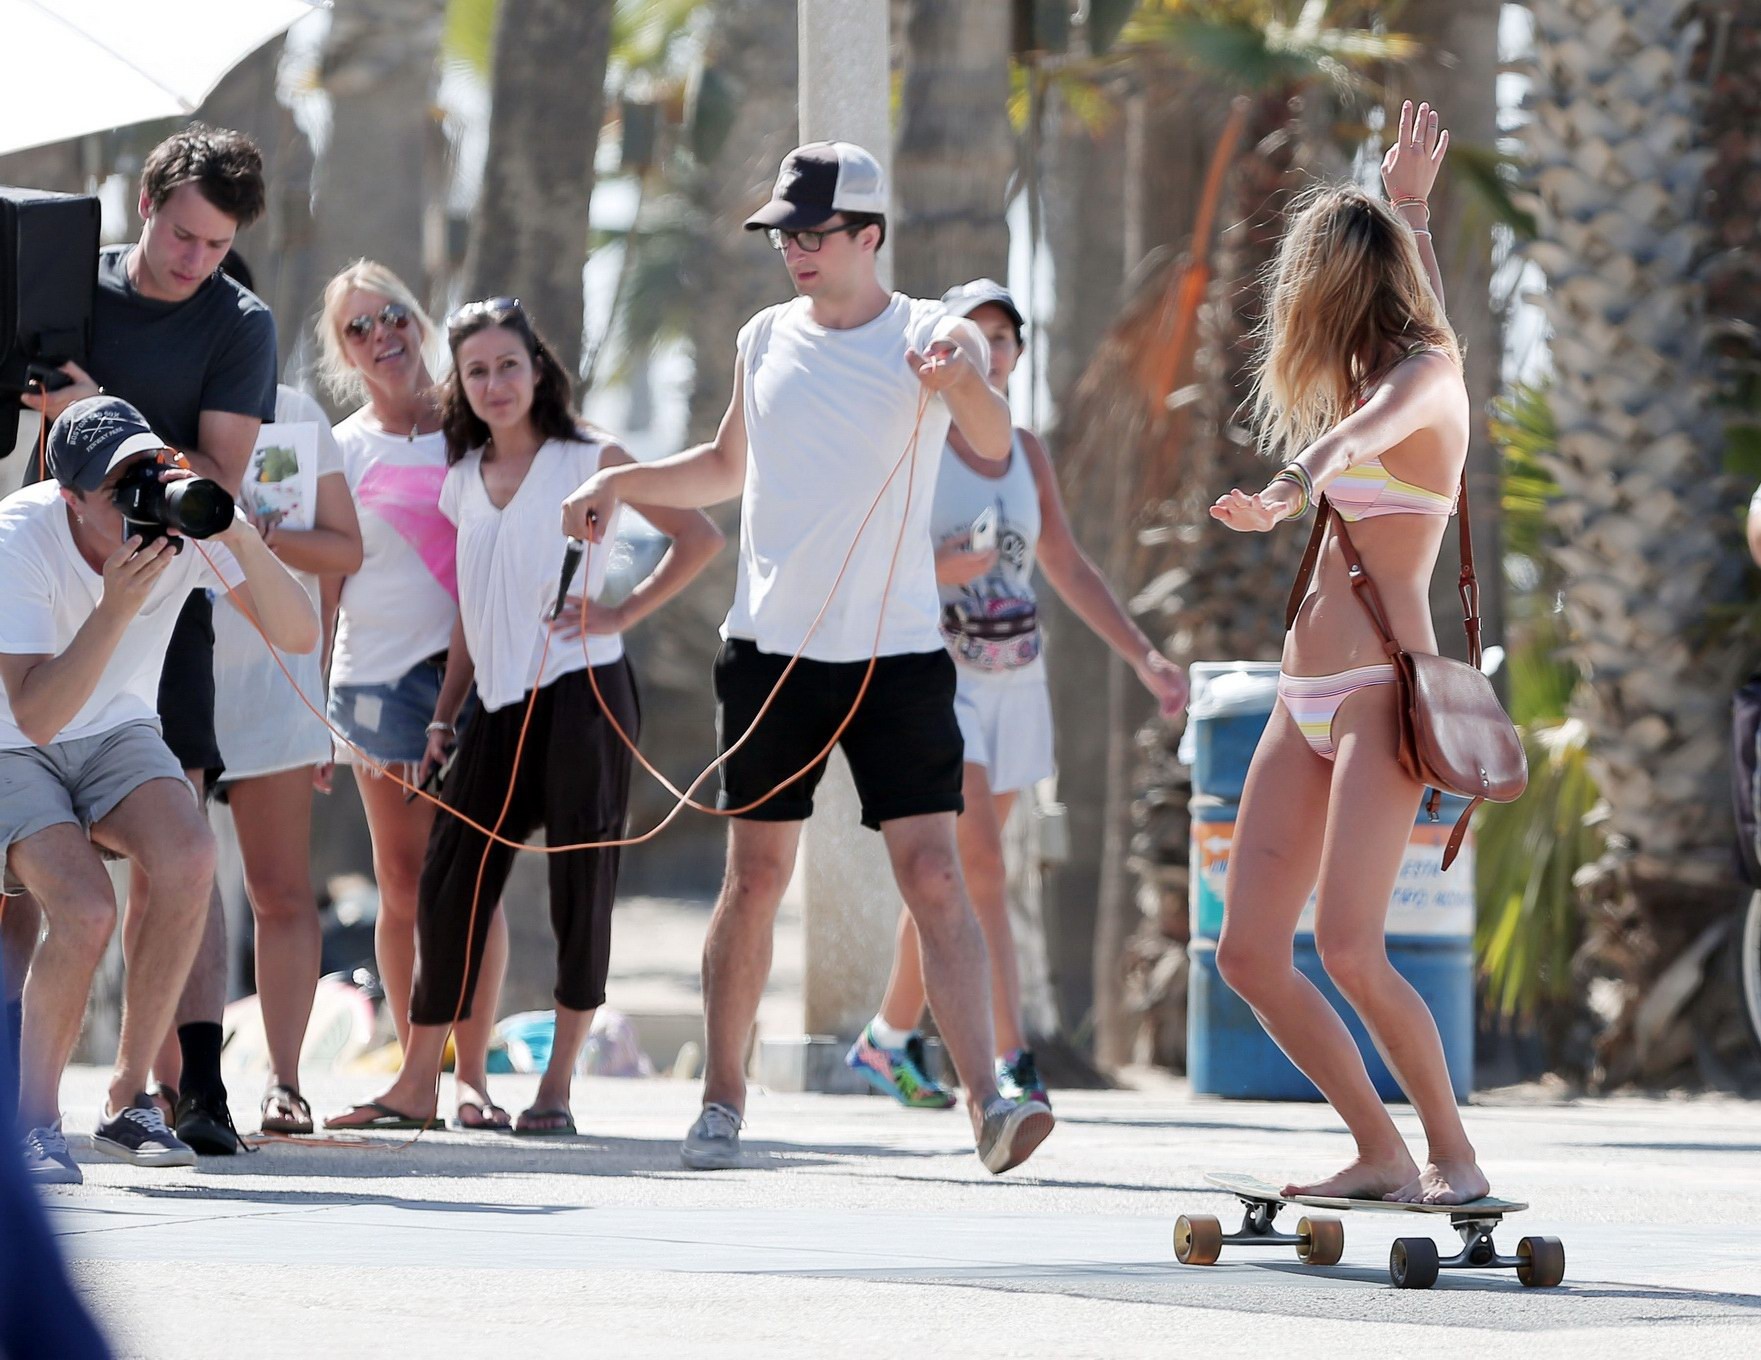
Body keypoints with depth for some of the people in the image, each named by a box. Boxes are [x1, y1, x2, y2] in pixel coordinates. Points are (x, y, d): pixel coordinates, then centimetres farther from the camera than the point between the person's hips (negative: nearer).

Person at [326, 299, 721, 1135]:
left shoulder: (589, 460, 1)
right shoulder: (463, 481, 15)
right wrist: (443, 716, 14)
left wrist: (621, 613, -7)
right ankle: (416, 1086, 6)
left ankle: (558, 1085, 3)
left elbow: (699, 538, -1)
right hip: (499, 701, 5)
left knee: (581, 882, -3)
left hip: (580, 689, -5)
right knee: (450, 882, 0)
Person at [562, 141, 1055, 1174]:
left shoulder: (929, 334, -4)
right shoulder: (766, 338, 10)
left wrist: (965, 381, -45)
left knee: (935, 876, -11)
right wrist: (620, 483, 16)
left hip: (897, 652, -4)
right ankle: (723, 1101, 14)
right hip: (772, 650, 4)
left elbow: (993, 441, -24)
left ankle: (987, 1100, -16)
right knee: (755, 877, 5)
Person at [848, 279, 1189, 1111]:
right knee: (979, 863, -17)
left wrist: (1143, 657, 9)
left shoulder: (1025, 450, 12)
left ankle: (889, 1040, 26)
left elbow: (1067, 567, 16)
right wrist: (936, 568, -27)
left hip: (1013, 683, 6)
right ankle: (1012, 1063, -22)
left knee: (952, 872, 11)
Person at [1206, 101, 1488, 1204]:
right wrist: (1410, 203, 56)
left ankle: (1455, 1157, -8)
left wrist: (1311, 467, -53)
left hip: (1380, 694, -9)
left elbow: (1374, 424, -32)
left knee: (1347, 948, -19)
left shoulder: (1427, 375, -8)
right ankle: (1382, 1155, 7)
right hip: (1310, 702, 9)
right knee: (1249, 953, 0)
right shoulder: (1383, 374, 16)